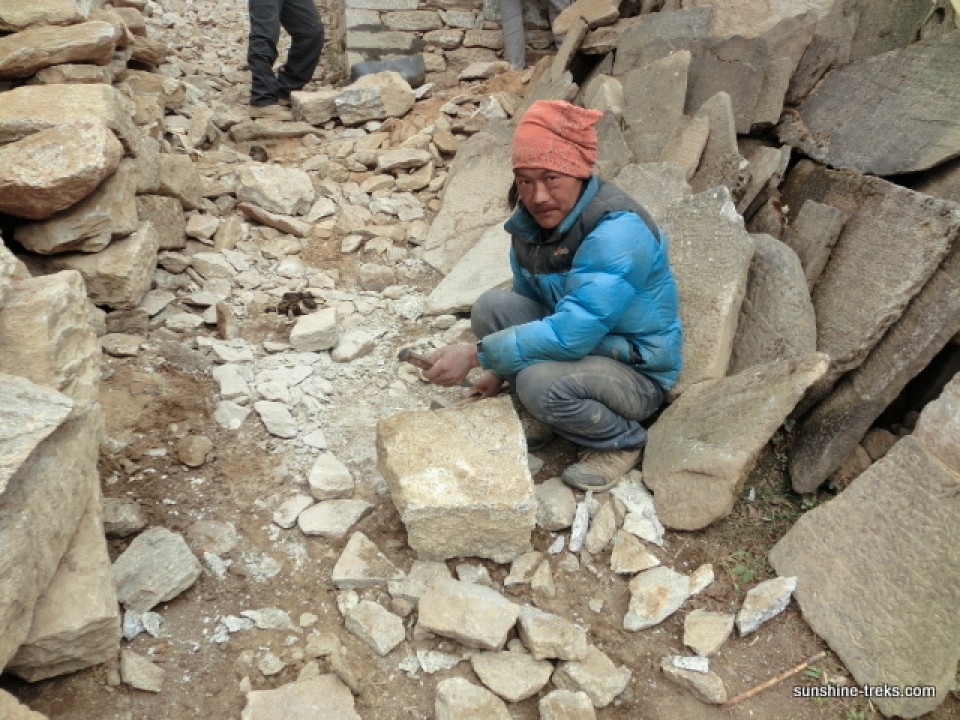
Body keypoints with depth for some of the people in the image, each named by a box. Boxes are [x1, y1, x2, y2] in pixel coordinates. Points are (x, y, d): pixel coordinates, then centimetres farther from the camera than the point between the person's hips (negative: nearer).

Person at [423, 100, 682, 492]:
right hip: (576, 339, 7)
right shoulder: (530, 221, -5)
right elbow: (527, 303, 11)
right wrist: (500, 369, 6)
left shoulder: (617, 230, -29)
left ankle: (623, 440, -2)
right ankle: (551, 416, 5)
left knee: (541, 382, -34)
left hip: (637, 372, -7)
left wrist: (476, 354, -32)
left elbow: (571, 333, -35)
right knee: (492, 306, -13)